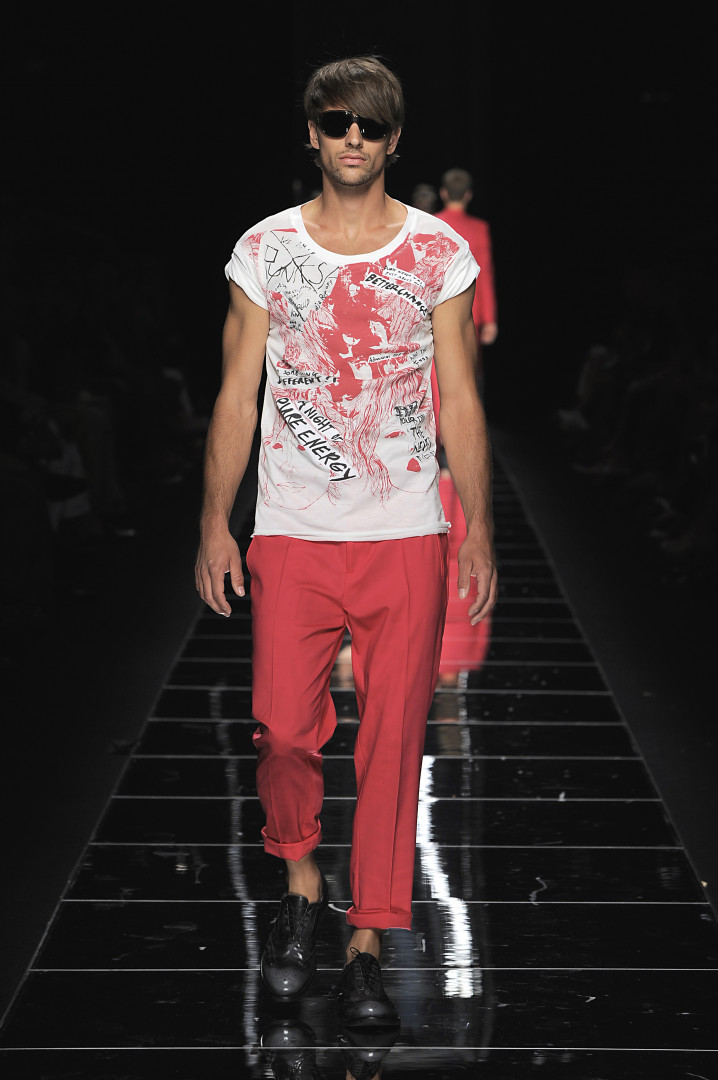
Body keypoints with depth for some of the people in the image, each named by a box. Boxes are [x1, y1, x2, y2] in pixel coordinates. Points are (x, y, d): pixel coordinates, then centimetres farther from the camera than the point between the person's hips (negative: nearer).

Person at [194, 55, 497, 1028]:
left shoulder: (440, 253, 4)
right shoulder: (265, 250, 5)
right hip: (292, 535, 0)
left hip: (406, 537, 0)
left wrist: (480, 530, 0)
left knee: (392, 742, -1)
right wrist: (215, 522, 0)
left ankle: (367, 948, 10)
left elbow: (461, 402, 5)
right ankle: (301, 887, 20)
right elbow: (237, 394, 6)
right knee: (284, 730, -8)